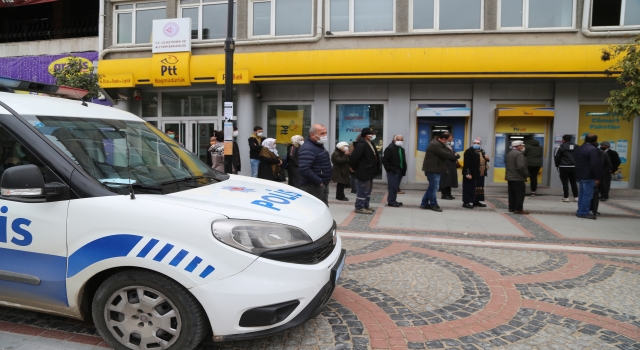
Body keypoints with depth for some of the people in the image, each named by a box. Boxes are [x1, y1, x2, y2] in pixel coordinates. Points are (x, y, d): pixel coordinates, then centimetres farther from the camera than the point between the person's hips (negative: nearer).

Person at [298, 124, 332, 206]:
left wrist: (325, 182, 15)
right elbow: (304, 169, -30)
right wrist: (319, 182, -23)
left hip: (323, 185, 10)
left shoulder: (319, 146, 16)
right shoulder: (307, 149, -18)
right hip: (312, 187, -10)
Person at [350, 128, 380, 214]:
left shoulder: (369, 143, 13)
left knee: (368, 190, 19)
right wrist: (355, 168, -10)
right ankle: (359, 207, 5)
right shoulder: (361, 144, -20)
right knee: (363, 190, -4)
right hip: (364, 172, -11)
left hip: (369, 172, 11)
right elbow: (354, 158, -24)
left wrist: (375, 169, 15)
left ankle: (366, 206, 29)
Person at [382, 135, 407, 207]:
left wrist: (404, 170, 10)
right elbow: (384, 160, -13)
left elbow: (403, 161, 21)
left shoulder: (402, 150, 18)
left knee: (396, 187, 11)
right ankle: (391, 201, -3)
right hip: (392, 171, -8)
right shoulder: (390, 148, -7)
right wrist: (389, 169, -17)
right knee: (393, 186, -9)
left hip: (399, 171, 8)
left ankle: (393, 200, 19)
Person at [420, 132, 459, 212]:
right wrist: (456, 156, -5)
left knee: (432, 187, 15)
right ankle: (433, 205, 7)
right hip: (433, 170, -11)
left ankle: (424, 204, 20)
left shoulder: (437, 144, 16)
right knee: (434, 188, -3)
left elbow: (446, 152, 15)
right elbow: (445, 155, -20)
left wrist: (454, 156, -3)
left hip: (434, 169, 11)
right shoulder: (435, 145, -20)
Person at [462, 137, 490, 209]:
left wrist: (487, 159, 4)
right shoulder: (469, 151, -12)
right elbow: (466, 163, -19)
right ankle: (466, 202, -1)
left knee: (479, 188, 14)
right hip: (471, 174, -9)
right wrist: (467, 173, -25)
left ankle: (476, 201, 26)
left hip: (480, 174, 9)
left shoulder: (482, 151, 16)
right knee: (469, 188, -6)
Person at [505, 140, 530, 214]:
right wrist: (526, 174, -12)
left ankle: (511, 208, 18)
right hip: (518, 178, -9)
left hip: (510, 177, 9)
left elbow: (506, 164, 20)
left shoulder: (509, 154, 13)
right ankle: (518, 209, -4)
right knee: (520, 194, -4)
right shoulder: (519, 154, -17)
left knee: (512, 194, 14)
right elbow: (521, 167, -25)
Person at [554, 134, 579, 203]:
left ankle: (566, 197, -1)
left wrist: (557, 165, 5)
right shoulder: (576, 147, 8)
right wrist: (577, 164, 16)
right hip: (574, 167, 5)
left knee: (565, 182, -1)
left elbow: (556, 157, -6)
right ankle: (576, 197, 17)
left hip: (564, 167, -5)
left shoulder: (561, 147, -7)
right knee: (574, 182, 13)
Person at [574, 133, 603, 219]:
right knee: (587, 195, -5)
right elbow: (596, 165, -19)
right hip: (588, 176, -9)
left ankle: (580, 211, 18)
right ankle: (583, 212, -4)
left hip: (580, 175, 9)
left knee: (581, 194, 14)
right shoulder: (593, 149, -16)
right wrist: (597, 177, -15)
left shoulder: (579, 149, 14)